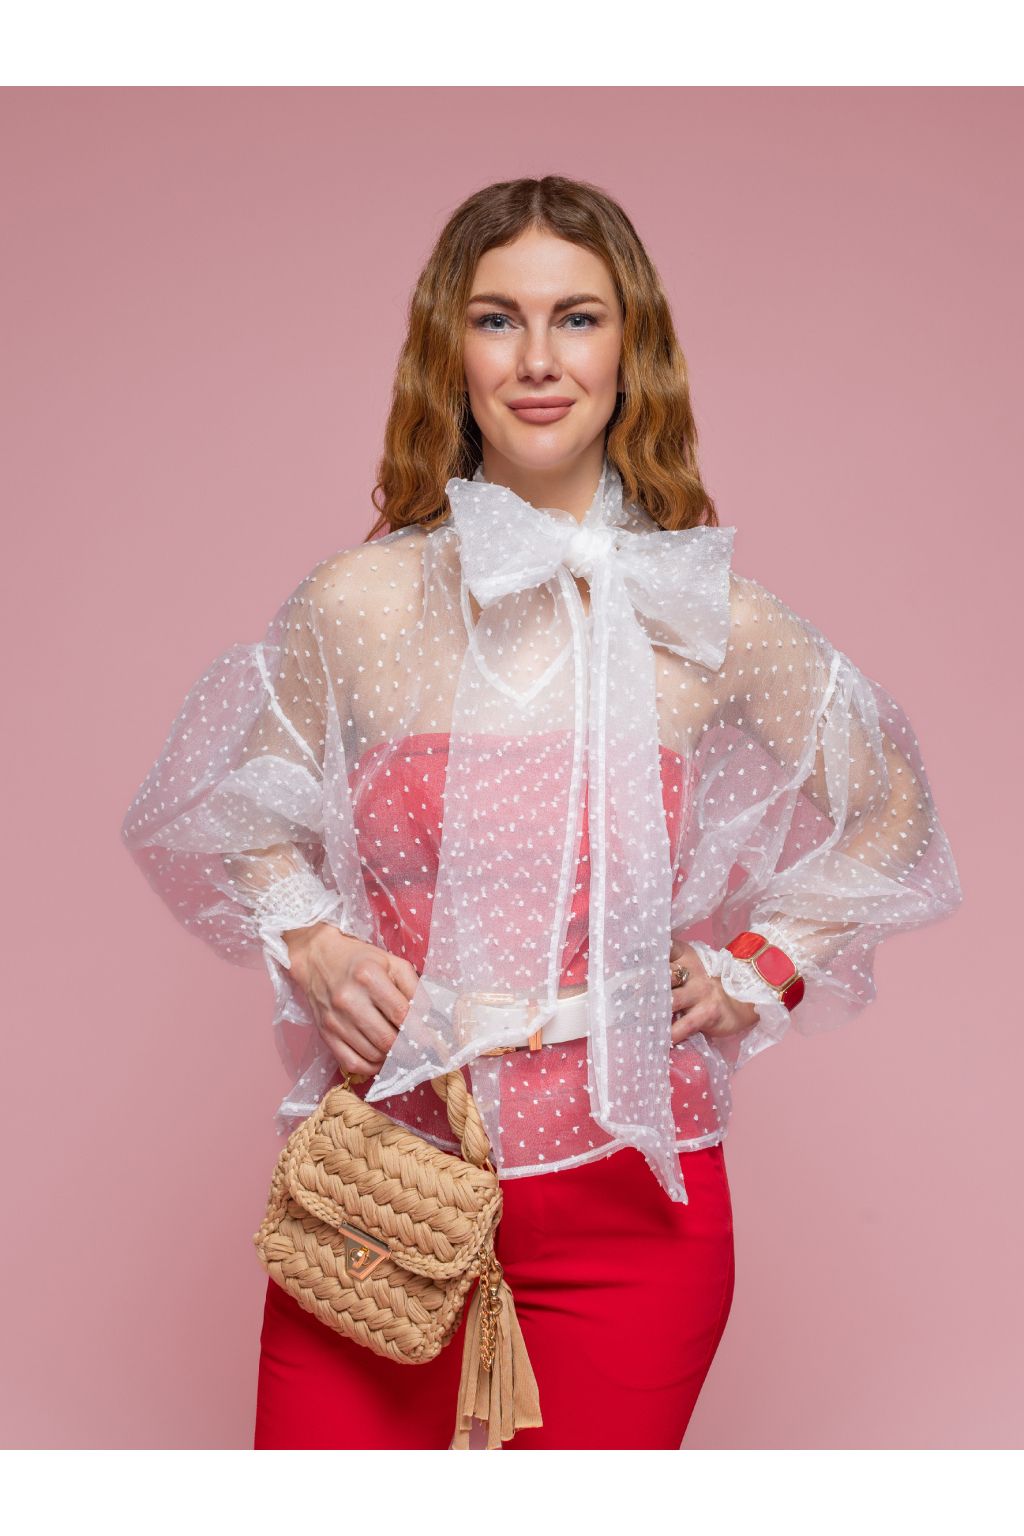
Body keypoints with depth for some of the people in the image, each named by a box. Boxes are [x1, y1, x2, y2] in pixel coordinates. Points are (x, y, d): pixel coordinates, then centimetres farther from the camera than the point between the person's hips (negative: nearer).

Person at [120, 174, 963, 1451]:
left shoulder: (713, 628, -1)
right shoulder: (359, 605, -2)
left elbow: (887, 807, 15)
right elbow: (218, 807, 13)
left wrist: (760, 970, 5)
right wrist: (309, 943, -3)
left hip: (626, 1203, 0)